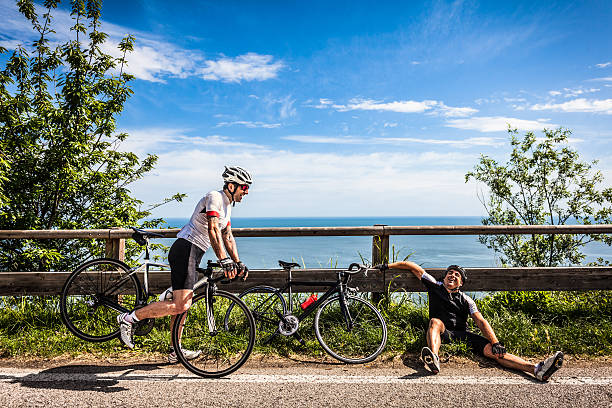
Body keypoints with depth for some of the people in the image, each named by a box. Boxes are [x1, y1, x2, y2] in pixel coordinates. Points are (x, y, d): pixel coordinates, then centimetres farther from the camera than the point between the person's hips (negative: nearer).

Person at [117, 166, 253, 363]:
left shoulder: (226, 206, 19)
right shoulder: (215, 197, -11)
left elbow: (228, 237, 22)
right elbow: (213, 230, -24)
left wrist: (238, 263, 14)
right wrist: (224, 260, -32)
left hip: (192, 255, 10)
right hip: (185, 250, -10)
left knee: (183, 304, 13)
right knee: (180, 305, -15)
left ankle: (175, 351, 21)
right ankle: (129, 318, -4)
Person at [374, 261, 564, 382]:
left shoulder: (465, 300, 15)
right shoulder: (435, 286, 13)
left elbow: (481, 322, 3)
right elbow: (413, 267, 17)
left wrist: (496, 342, -12)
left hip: (462, 335, 2)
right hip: (442, 333, -2)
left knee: (492, 351, -20)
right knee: (435, 321, -35)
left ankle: (537, 369, -32)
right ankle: (434, 359, -62)